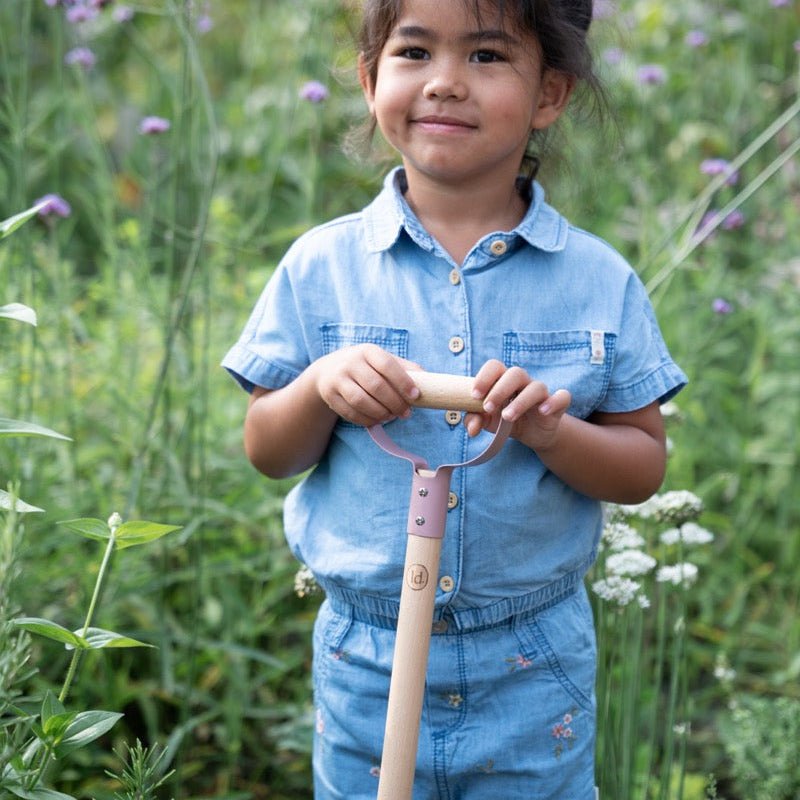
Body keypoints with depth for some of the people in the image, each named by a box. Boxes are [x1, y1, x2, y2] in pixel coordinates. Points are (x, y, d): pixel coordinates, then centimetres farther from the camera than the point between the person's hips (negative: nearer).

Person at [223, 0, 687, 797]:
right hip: (364, 663, 1)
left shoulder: (599, 280, -6)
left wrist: (551, 431, -21)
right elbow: (267, 453, 0)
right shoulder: (322, 266, -4)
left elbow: (645, 467, -2)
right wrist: (321, 387, -20)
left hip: (533, 672, 0)